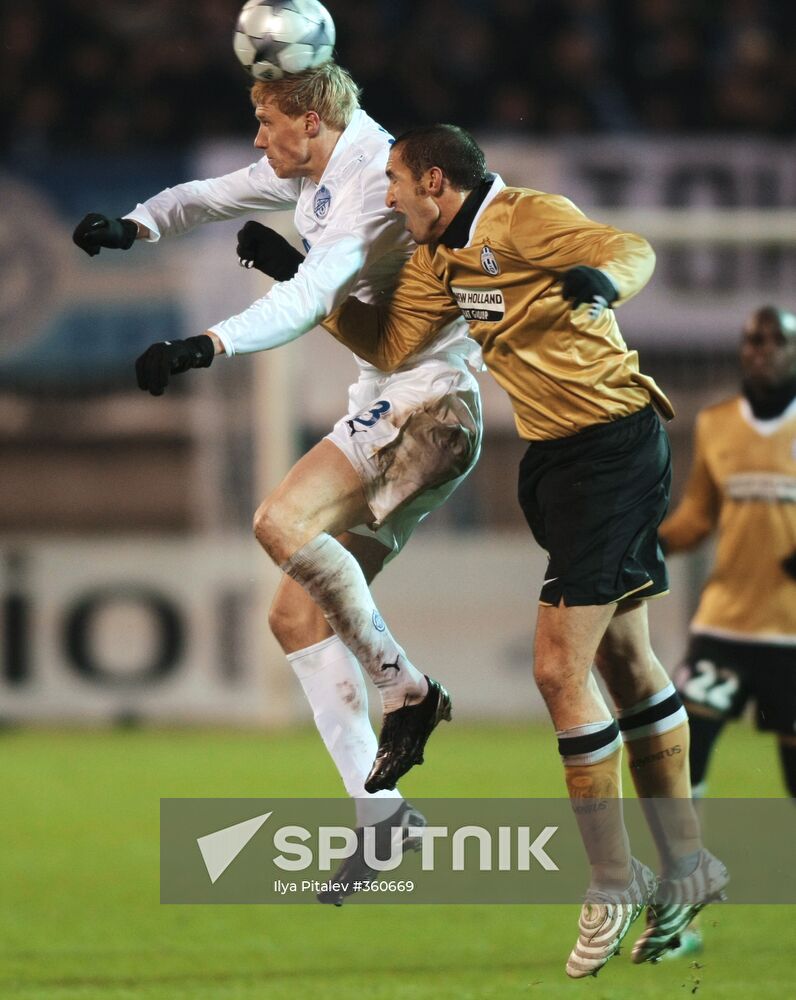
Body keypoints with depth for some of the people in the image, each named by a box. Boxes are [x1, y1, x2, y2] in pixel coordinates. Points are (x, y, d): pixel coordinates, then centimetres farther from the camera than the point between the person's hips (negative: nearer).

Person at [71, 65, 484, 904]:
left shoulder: (372, 183, -18)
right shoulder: (309, 175, 12)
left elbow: (308, 298, -31)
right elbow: (215, 197, 24)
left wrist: (208, 346, -44)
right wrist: (134, 226, 4)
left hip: (429, 401, -10)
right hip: (387, 406, 10)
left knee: (281, 522, -29)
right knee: (296, 615, 3)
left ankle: (407, 692, -19)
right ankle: (378, 810, 2)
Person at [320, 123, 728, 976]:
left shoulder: (523, 219, -17)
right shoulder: (437, 258, 9)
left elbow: (633, 251, -28)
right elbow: (391, 346, 13)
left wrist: (602, 278, -49)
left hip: (610, 449, -10)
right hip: (555, 457, 10)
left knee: (559, 667, -11)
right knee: (621, 658, 14)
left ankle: (614, 880, 0)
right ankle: (685, 865, 24)